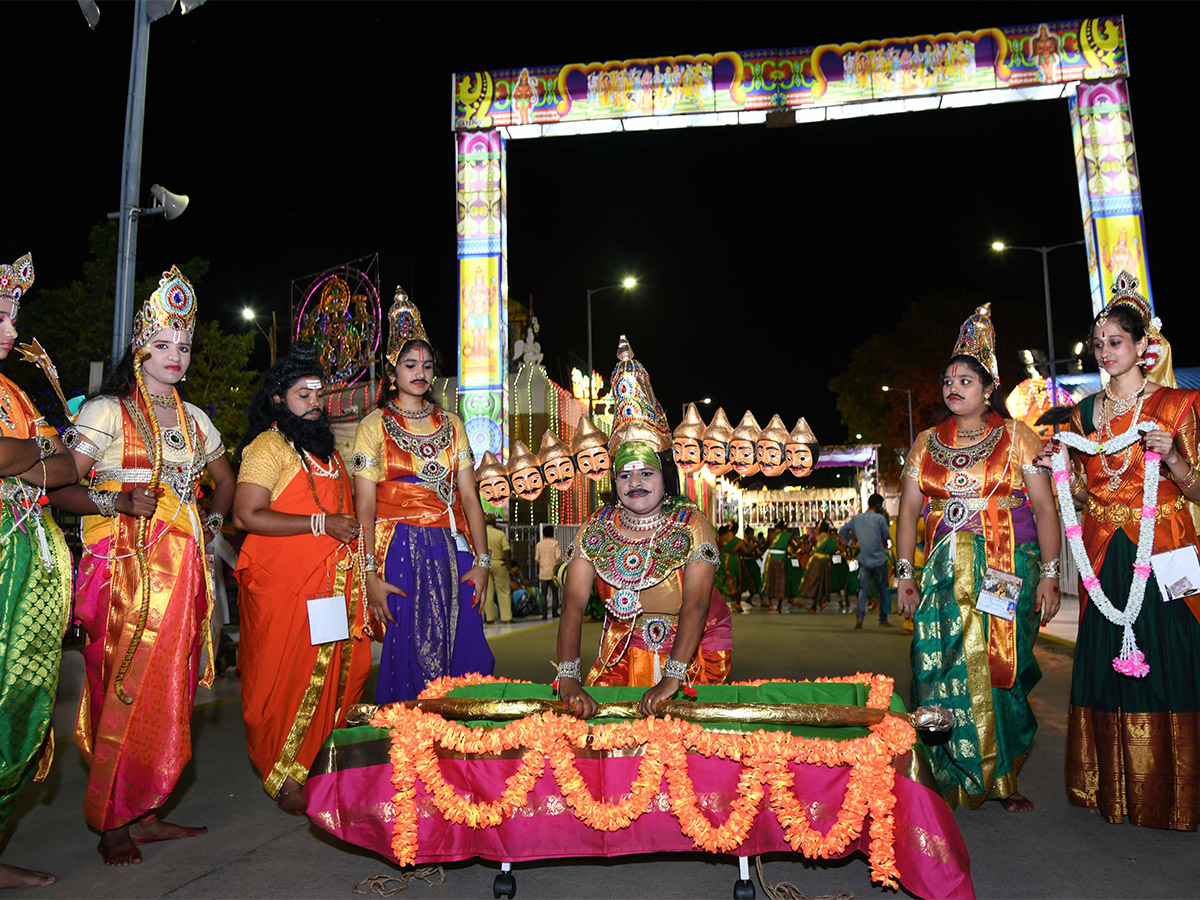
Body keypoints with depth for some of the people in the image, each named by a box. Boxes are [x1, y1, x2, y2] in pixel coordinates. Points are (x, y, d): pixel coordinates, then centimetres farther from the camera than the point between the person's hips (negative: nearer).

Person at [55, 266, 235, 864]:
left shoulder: (192, 417, 16)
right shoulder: (107, 411, -1)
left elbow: (225, 479, 29)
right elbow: (60, 488, -8)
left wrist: (213, 522, 15)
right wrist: (118, 503, -23)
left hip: (181, 567, 6)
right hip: (125, 565, -5)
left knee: (165, 690, 7)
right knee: (126, 688, -4)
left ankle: (143, 814, 18)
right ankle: (111, 823, 10)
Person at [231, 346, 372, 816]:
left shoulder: (325, 446, 19)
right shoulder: (269, 446, -6)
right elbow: (246, 516, -17)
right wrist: (321, 524, -18)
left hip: (334, 582, 7)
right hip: (283, 585, -7)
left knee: (336, 674, 7)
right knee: (289, 678, -1)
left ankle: (319, 765, 21)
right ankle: (283, 778, 12)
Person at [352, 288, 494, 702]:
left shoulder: (451, 424, 12)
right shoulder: (374, 427, 2)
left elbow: (469, 495, 8)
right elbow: (364, 508, -4)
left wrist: (481, 560, -1)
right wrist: (371, 574, -13)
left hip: (452, 551, 3)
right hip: (400, 552, -3)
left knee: (463, 653, 3)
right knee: (409, 656, 0)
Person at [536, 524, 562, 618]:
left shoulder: (539, 544, 4)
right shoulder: (555, 543, -6)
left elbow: (537, 558, 6)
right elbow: (558, 557, -12)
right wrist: (557, 566, 5)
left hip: (543, 573, 2)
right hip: (553, 572, -2)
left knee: (544, 594, 6)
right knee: (555, 593, 8)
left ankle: (544, 613, 0)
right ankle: (555, 612, 9)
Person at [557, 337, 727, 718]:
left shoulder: (691, 525, -15)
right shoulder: (596, 528, -8)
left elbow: (695, 604, -26)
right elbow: (573, 603, -15)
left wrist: (672, 678, -37)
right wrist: (568, 678, -29)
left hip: (694, 645, -2)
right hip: (624, 645, 2)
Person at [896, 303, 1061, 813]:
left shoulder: (1016, 437, 3)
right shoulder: (927, 443, 12)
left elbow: (1044, 507, 0)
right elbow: (909, 509, 10)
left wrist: (1049, 573, -8)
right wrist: (904, 573, 3)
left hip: (1008, 571, -2)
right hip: (945, 574, 2)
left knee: (999, 671, 1)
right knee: (944, 671, -3)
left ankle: (1001, 778, 17)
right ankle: (951, 780, 9)